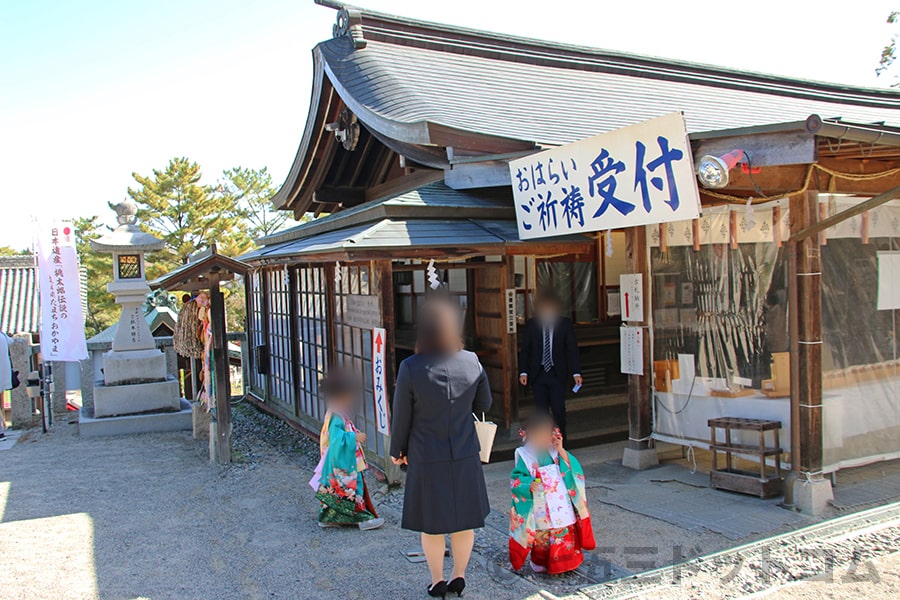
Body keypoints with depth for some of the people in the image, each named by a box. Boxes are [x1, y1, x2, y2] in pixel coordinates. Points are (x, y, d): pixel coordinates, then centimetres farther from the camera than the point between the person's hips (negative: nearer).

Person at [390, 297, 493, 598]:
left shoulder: (410, 368, -20)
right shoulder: (472, 362, -11)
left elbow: (401, 416, -10)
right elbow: (483, 404, 3)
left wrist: (397, 450, 6)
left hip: (426, 458, -2)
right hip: (465, 456, 3)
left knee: (431, 523, 15)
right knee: (464, 519, 19)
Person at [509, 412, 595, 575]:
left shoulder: (555, 452, 5)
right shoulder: (525, 455, -4)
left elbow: (572, 469, -4)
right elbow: (516, 479, -6)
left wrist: (561, 450, -14)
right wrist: (529, 485, -25)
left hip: (560, 504, 3)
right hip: (539, 506, -3)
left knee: (564, 532, 3)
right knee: (541, 536, 3)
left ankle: (562, 561, 22)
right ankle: (539, 563, 24)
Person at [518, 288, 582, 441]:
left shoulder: (565, 323, 0)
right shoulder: (531, 324, 2)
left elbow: (572, 349, -2)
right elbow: (525, 350, 3)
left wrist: (576, 372, -11)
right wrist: (523, 372, -7)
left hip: (558, 374, -1)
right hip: (538, 374, 1)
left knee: (558, 410, -4)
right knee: (541, 411, 5)